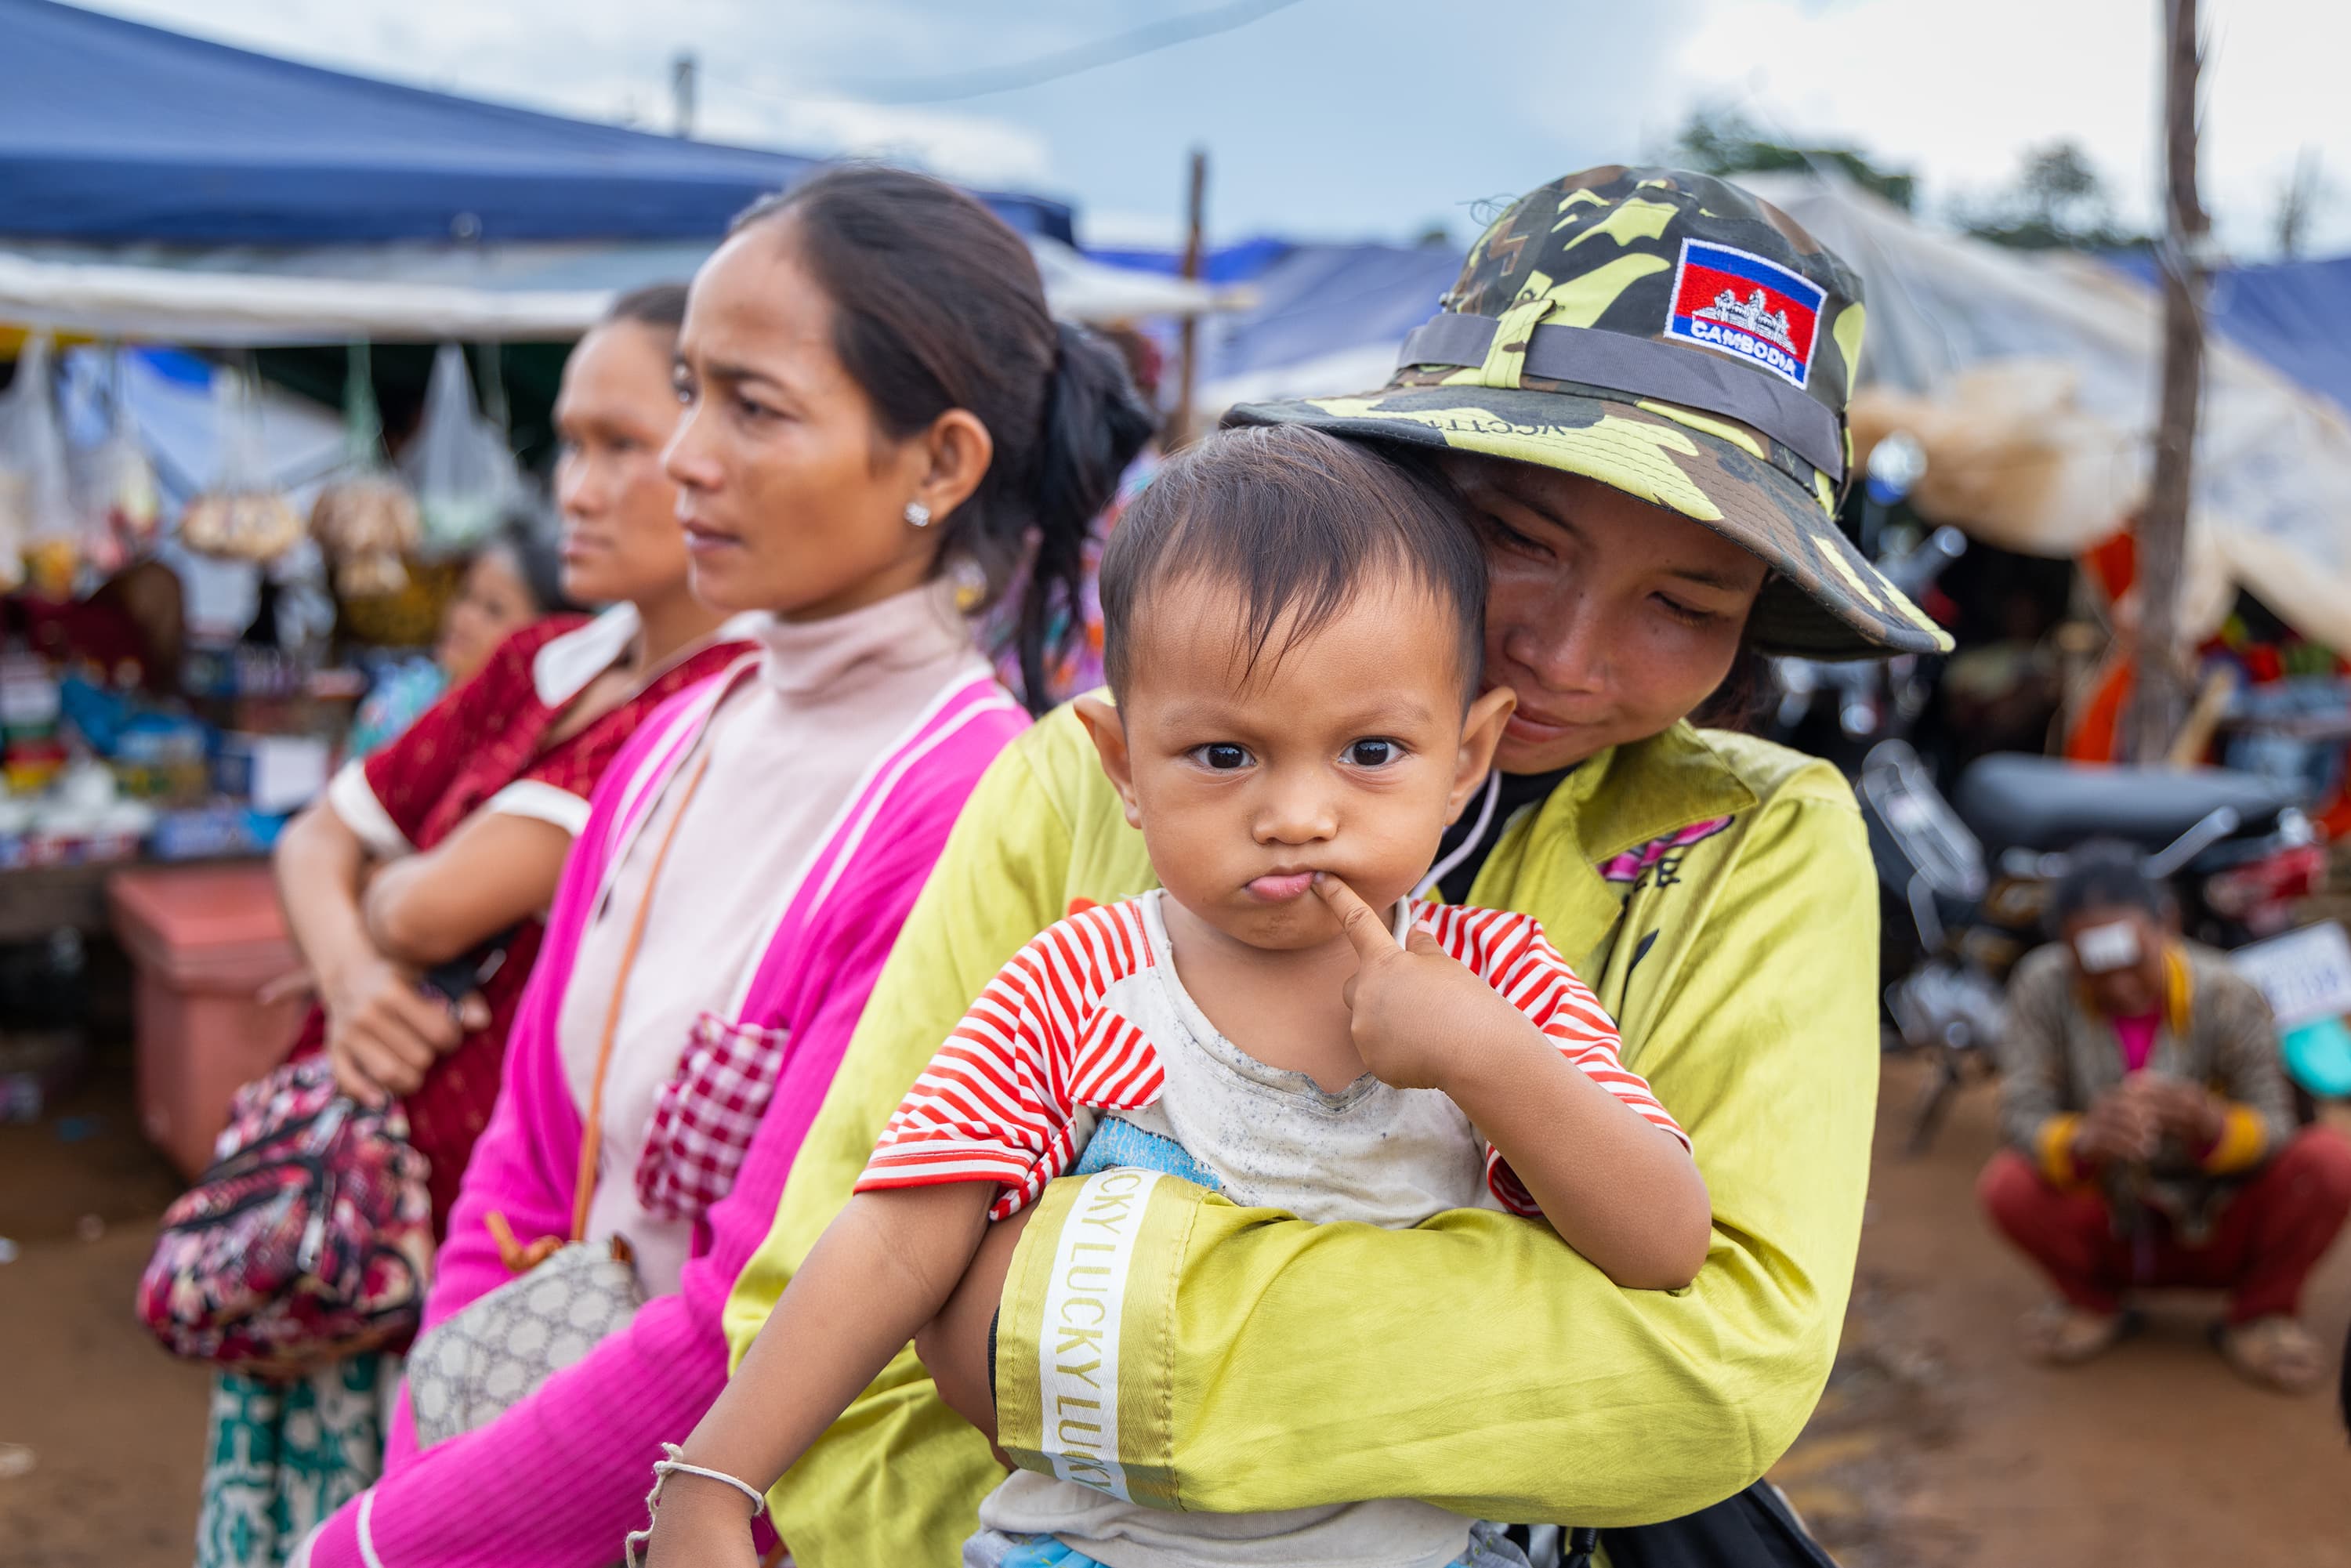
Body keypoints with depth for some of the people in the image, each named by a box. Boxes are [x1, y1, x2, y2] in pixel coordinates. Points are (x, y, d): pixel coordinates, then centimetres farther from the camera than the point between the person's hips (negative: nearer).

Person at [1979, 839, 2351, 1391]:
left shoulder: (2227, 996, -17)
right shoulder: (2042, 987, -17)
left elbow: (2276, 1127, -16)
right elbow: (2020, 1115, -21)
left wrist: (2212, 1125, -41)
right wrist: (2082, 1141, -45)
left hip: (2219, 1231, 0)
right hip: (2108, 1228, 0)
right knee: (2007, 1185, -30)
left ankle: (2259, 1315, 0)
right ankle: (2095, 1304, 3)